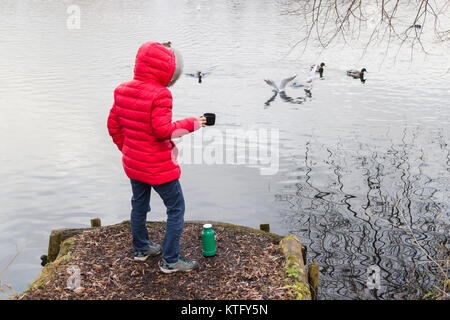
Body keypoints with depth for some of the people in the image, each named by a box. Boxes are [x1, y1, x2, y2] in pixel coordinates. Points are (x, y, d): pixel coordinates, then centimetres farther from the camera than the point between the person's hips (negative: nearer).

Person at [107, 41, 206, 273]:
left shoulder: (122, 91, 1)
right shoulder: (159, 95, -22)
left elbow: (113, 126, 8)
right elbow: (163, 130, -25)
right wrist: (190, 124, -13)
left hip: (133, 163, 8)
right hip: (158, 167, -8)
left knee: (139, 205, 24)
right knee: (176, 209, 8)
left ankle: (141, 249, 43)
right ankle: (170, 261, 15)